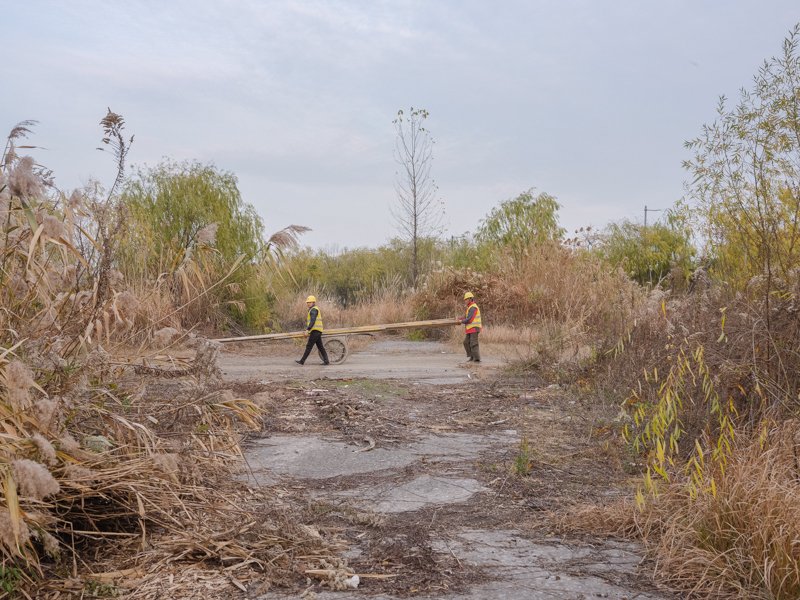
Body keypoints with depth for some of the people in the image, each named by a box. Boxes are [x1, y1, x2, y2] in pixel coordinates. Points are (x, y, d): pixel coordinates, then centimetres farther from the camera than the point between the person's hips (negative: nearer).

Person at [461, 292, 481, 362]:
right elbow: (468, 317, 24)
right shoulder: (470, 307, 18)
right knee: (466, 342, 10)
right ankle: (472, 356, 12)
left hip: (474, 328, -10)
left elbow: (469, 319, -20)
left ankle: (477, 359, -5)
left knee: (473, 343, -8)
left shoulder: (473, 308, -15)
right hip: (471, 329, 10)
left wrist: (462, 321, -6)